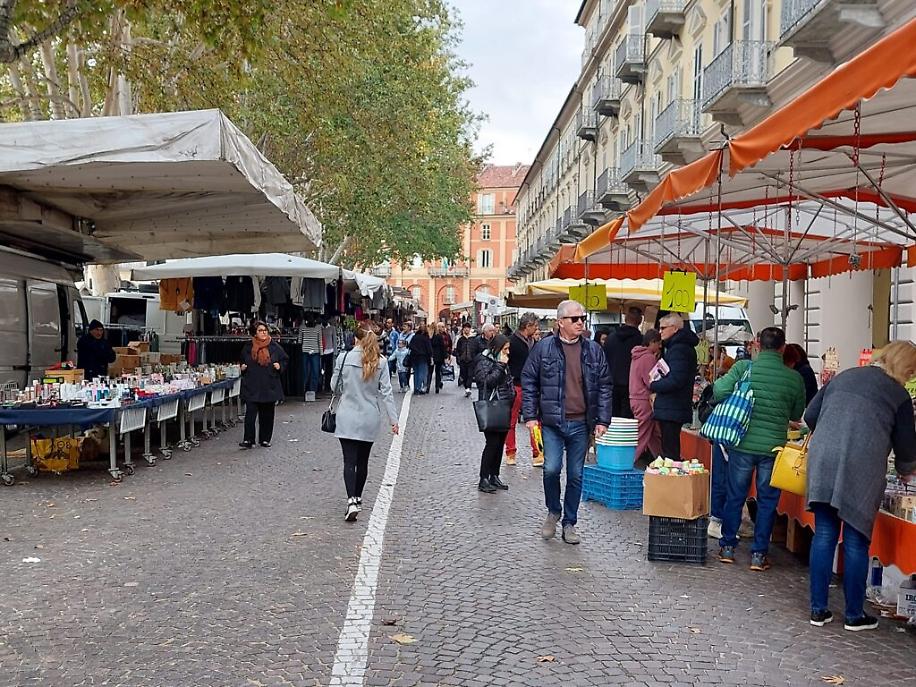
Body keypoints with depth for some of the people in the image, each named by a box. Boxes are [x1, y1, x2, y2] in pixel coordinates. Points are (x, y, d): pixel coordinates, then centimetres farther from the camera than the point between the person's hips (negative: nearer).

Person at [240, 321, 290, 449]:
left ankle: (265, 439, 19)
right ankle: (248, 440, -4)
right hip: (252, 387, -1)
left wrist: (279, 366, -6)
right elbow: (242, 362, 20)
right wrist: (243, 368, 0)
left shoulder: (275, 347, 2)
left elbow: (285, 359, 12)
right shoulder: (248, 348, 5)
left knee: (267, 414, 7)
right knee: (250, 413, -9)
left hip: (269, 387, 1)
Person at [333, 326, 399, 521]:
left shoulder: (343, 357, -8)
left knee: (349, 461, -3)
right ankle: (357, 497, 30)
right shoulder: (381, 362, -4)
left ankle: (352, 501, -17)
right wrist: (393, 419, 0)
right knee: (363, 460, 17)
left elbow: (335, 385, 2)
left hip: (347, 418, -2)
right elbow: (386, 392, -4)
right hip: (370, 419, 2)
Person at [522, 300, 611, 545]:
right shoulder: (544, 348, -1)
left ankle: (569, 523, 22)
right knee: (551, 469, -11)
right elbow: (528, 381, 2)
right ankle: (553, 512, 17)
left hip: (581, 424, 2)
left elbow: (604, 386, 8)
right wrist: (530, 415, -3)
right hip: (552, 422, -2)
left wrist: (603, 420, 2)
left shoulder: (594, 350, 5)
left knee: (576, 475, 7)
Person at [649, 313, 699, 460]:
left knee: (670, 452, -7)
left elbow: (676, 380, -24)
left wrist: (653, 386, -11)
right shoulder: (681, 346, 18)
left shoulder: (678, 349, -16)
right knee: (672, 450, 17)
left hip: (671, 411, -11)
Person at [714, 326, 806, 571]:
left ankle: (727, 547, 21)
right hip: (774, 447, 0)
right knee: (767, 501, 10)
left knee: (735, 496, 13)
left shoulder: (744, 367, -6)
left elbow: (720, 390, -16)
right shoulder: (794, 377, -2)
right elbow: (797, 415, 9)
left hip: (743, 443, 0)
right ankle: (759, 554, 13)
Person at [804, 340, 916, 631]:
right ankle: (855, 615, 16)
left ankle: (818, 609, 14)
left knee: (824, 536, 10)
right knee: (856, 542, 6)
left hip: (822, 462, 4)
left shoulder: (843, 377, 16)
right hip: (862, 470, -4)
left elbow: (810, 416, 15)